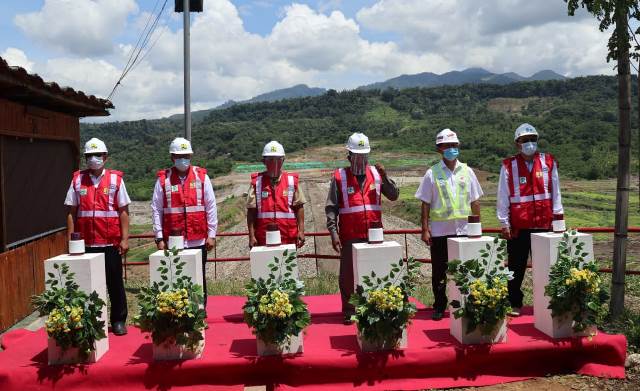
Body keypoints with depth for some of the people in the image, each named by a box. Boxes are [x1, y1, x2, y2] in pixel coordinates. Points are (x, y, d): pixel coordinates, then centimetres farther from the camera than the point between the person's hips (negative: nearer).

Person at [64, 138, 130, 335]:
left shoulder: (115, 179, 2)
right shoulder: (77, 180, 6)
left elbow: (123, 211, 0)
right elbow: (71, 212, 6)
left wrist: (124, 239, -5)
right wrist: (70, 239, 1)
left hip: (111, 243, -1)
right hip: (86, 243, 1)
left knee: (115, 283, 6)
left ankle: (118, 321, 17)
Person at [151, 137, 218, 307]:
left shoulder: (201, 176, 4)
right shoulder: (163, 179, 3)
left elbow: (211, 207, 3)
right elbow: (156, 210, 2)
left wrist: (211, 234, -1)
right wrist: (159, 238, -3)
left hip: (198, 240, 1)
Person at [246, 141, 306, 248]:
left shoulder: (292, 180, 5)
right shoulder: (256, 182, 3)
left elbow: (299, 207, 5)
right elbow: (251, 211, 2)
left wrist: (301, 230, -3)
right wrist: (251, 236, -3)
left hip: (289, 238, 1)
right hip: (264, 240, -1)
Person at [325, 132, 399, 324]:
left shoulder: (376, 173, 8)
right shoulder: (339, 177, 0)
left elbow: (393, 196, 4)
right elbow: (331, 208, -2)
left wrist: (385, 176, -9)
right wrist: (333, 232, -10)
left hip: (373, 234, 2)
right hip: (349, 236, -2)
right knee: (348, 274, 3)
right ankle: (349, 311, 15)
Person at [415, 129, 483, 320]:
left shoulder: (467, 171, 6)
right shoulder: (432, 173, 0)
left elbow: (475, 202, 10)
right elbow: (425, 203, 0)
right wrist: (425, 229, -4)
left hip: (463, 229, 2)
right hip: (439, 231, -1)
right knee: (439, 270, 7)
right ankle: (439, 306, 19)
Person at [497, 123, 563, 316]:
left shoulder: (549, 162, 5)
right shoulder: (508, 166, -1)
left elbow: (555, 192, 7)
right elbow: (503, 197, -1)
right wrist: (504, 224, -3)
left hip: (544, 224, 2)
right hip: (518, 226, -1)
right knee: (516, 267, 6)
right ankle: (514, 304, 17)